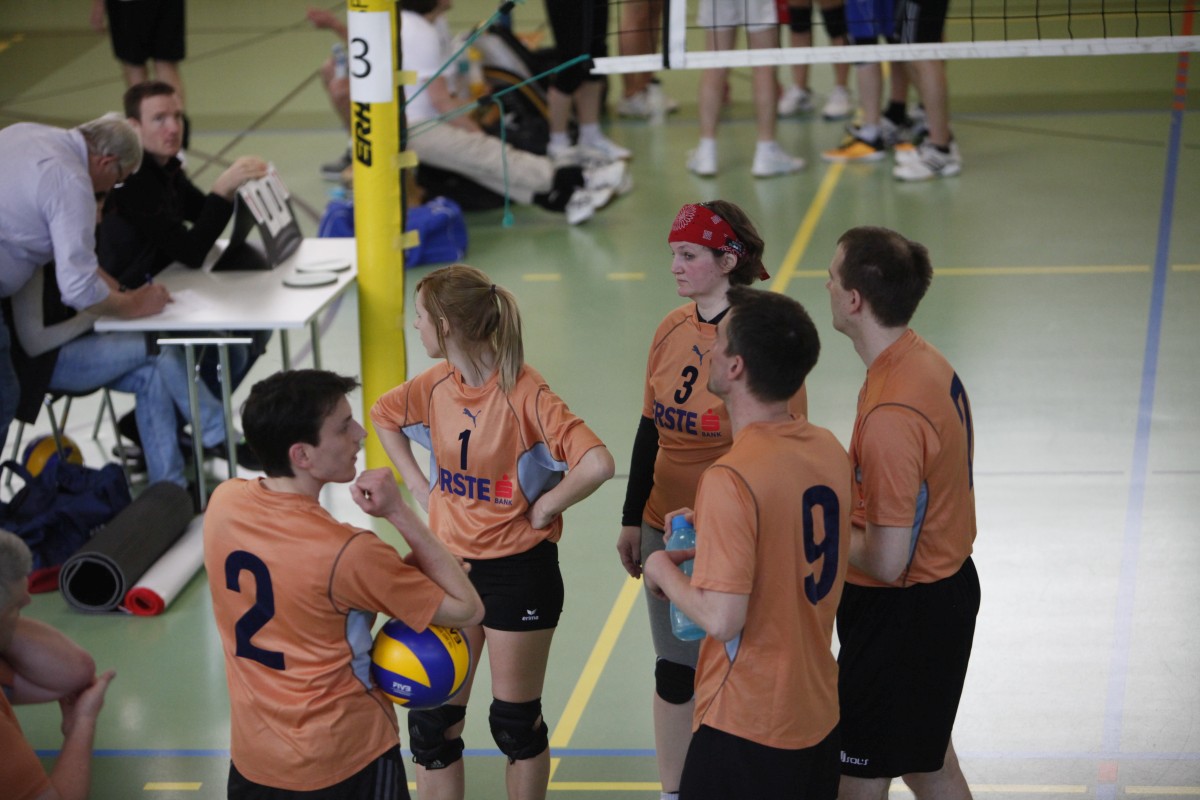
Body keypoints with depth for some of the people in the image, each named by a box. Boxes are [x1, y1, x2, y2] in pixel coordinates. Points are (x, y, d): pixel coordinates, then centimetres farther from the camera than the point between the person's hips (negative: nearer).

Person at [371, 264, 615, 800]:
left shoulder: (524, 393, -21)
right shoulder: (436, 385, -1)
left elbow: (597, 464, -31)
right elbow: (383, 416, 21)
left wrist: (543, 508, -17)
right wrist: (418, 486, 11)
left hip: (519, 570, -6)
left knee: (516, 721, 9)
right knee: (433, 720, 7)